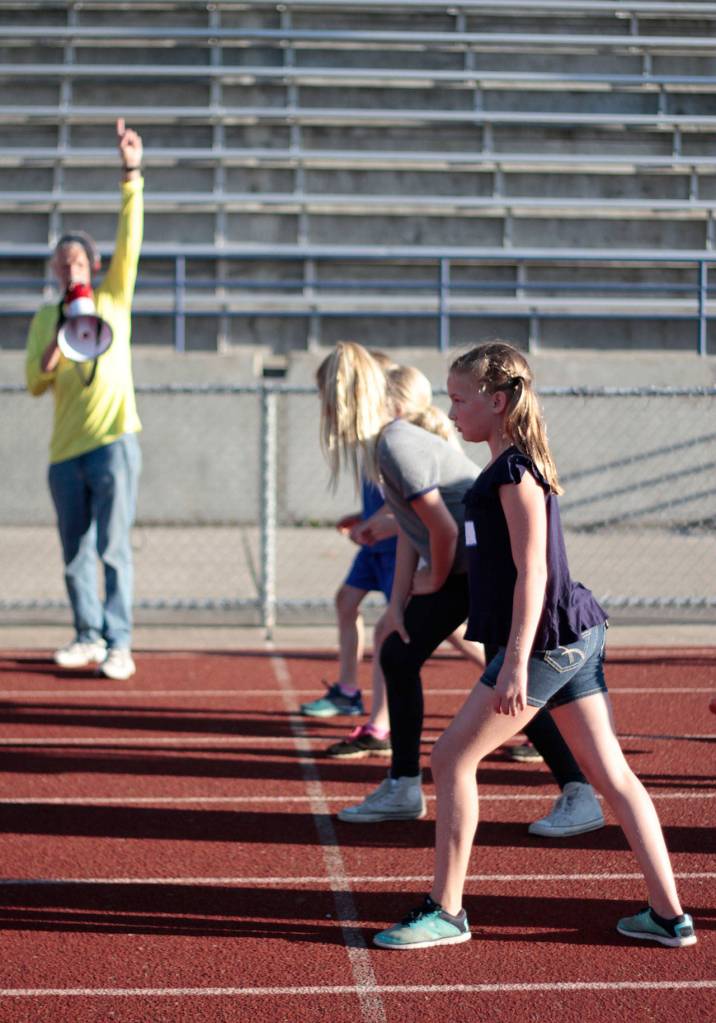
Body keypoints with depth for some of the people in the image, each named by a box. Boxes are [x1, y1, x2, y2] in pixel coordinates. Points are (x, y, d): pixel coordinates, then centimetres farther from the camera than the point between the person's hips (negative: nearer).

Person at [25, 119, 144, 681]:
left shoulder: (113, 299, 6)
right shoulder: (45, 318, 14)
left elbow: (130, 239, -7)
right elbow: (33, 383, 8)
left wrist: (131, 176, -17)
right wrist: (50, 358, -14)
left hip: (113, 442, -4)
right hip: (65, 450, 4)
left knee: (113, 547, -7)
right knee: (76, 553, 9)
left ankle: (119, 644, -3)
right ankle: (90, 637, 20)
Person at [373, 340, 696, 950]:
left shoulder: (514, 470, -14)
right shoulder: (518, 465, 15)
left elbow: (532, 570, -20)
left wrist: (516, 663, -23)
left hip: (548, 640, -10)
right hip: (576, 636, 10)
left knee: (452, 758, -2)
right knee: (610, 771, 9)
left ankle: (446, 911, 4)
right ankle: (669, 915, 11)